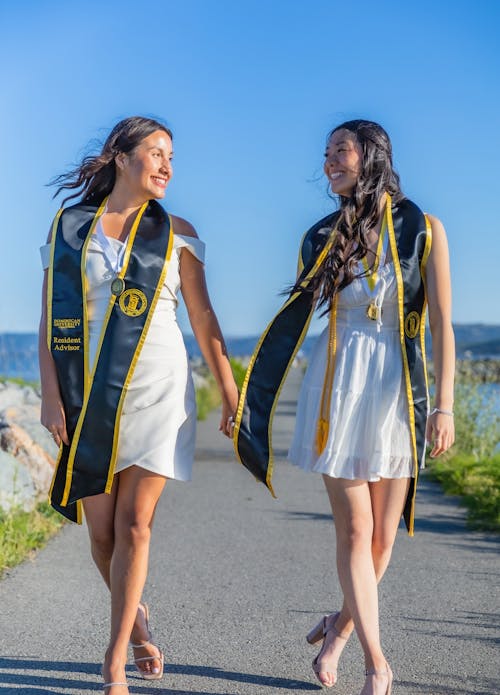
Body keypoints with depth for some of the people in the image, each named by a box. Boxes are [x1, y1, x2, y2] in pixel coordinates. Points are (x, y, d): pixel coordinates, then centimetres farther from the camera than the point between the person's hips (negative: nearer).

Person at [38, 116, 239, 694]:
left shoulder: (176, 232, 6)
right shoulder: (69, 227, 5)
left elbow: (203, 320, 8)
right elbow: (50, 319, 2)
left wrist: (230, 395, 6)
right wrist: (51, 395, -7)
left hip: (158, 390, -1)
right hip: (91, 395, 1)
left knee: (134, 523, -7)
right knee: (101, 531, 4)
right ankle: (136, 615, 34)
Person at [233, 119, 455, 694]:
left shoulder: (422, 229, 0)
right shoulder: (324, 235, 8)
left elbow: (441, 322, -3)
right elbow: (297, 315, 13)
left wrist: (444, 405, -10)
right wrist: (251, 390, 11)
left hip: (397, 389, -1)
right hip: (339, 385, 1)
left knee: (383, 533, 6)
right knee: (354, 529, -2)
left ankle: (342, 624, 30)